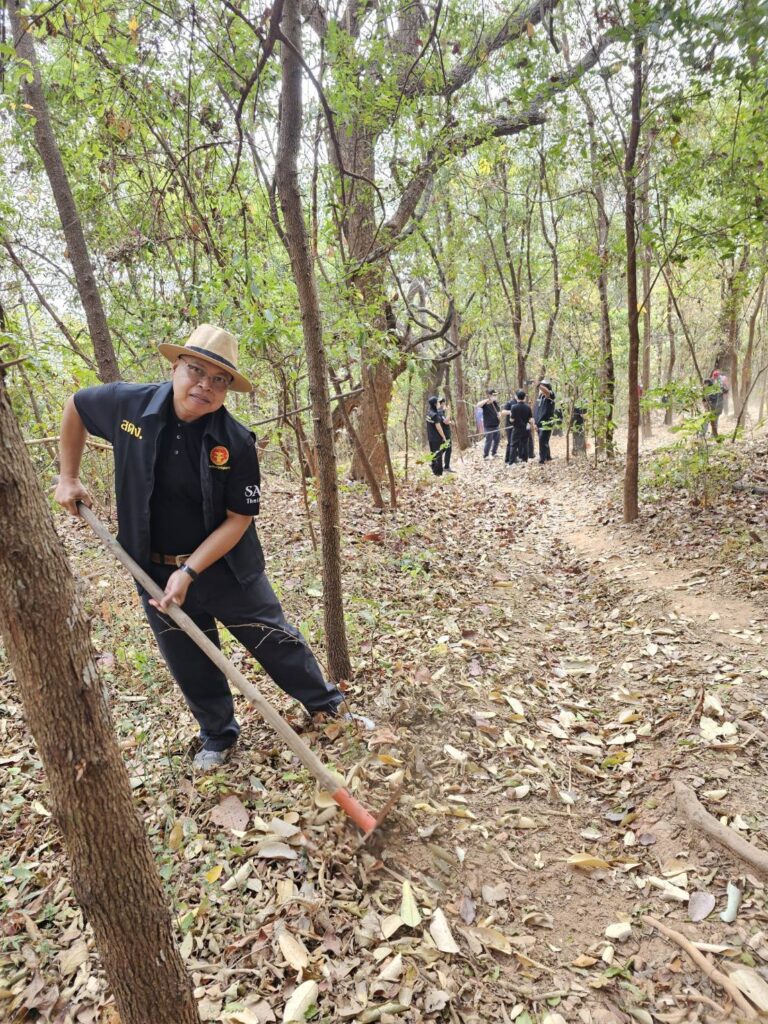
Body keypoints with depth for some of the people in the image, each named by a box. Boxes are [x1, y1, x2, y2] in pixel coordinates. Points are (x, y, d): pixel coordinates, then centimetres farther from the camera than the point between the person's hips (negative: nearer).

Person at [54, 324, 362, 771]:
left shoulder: (236, 442, -19)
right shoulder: (129, 404, -11)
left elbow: (239, 519, -16)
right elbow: (75, 405, 10)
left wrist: (190, 572, -21)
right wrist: (68, 477, 8)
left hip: (225, 564, -2)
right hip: (156, 570, 3)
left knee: (274, 639, 10)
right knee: (190, 665, 17)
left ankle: (329, 703, 34)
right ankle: (219, 737, 41)